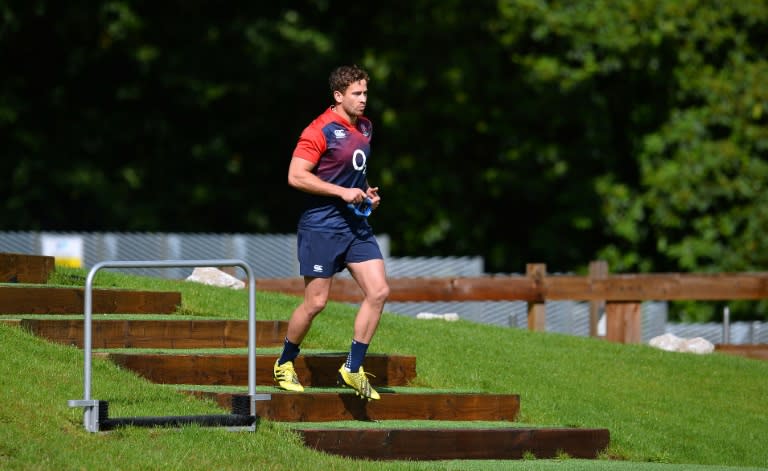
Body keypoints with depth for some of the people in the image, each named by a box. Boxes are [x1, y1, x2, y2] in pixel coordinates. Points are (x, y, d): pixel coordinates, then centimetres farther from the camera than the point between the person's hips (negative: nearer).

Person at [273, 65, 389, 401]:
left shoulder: (364, 128, 13)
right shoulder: (320, 131, -14)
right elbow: (296, 176, -19)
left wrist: (366, 192, 9)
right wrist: (343, 192, -20)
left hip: (356, 224, 7)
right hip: (321, 227, -7)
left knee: (378, 291, -5)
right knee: (316, 302, -3)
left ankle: (353, 368, 3)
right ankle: (285, 364, 19)